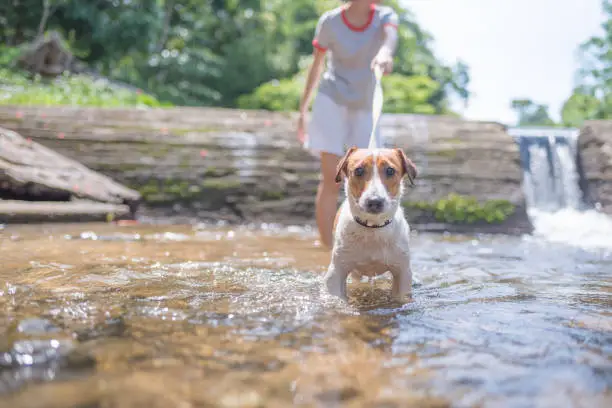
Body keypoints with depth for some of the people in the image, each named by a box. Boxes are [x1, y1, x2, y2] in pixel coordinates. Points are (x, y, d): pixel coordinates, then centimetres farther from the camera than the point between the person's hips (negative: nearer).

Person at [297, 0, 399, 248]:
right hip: (332, 101, -3)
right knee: (331, 179, -11)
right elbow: (317, 65, 3)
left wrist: (385, 52, -53)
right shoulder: (330, 22, -8)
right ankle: (328, 251, -5)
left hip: (364, 108, 3)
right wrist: (302, 110, 8)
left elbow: (390, 35, -28)